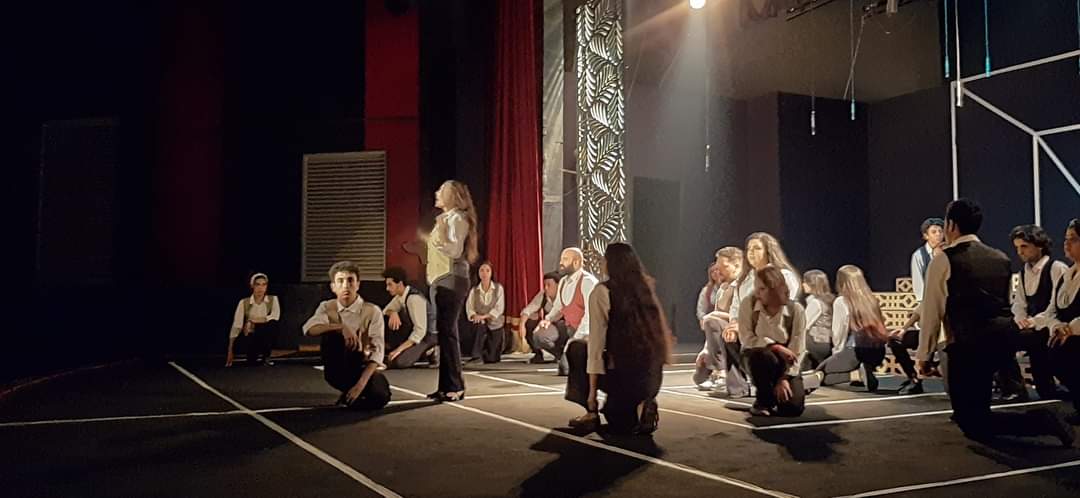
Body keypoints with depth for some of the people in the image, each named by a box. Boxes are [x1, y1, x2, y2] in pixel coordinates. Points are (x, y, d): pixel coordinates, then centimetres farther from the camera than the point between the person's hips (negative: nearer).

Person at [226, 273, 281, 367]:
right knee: (238, 343, -33)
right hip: (249, 338, 0)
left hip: (265, 337, 0)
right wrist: (230, 351, -14)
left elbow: (275, 316, -21)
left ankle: (265, 356, -10)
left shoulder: (273, 299, -4)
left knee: (272, 323, -31)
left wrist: (252, 320, -20)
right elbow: (236, 326, -11)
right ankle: (253, 356, 4)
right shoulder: (244, 302, -6)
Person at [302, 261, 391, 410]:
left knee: (380, 396, -30)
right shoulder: (327, 307, -4)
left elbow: (377, 351, -18)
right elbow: (309, 329, -24)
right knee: (330, 335, -28)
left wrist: (361, 383, -29)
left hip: (363, 368, 0)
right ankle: (349, 390, -13)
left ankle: (349, 395, 8)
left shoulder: (372, 311, -12)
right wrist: (342, 327, -37)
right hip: (338, 369, 0)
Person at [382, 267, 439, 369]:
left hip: (426, 335, -8)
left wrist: (400, 349, -29)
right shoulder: (401, 295, 0)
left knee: (396, 362, -26)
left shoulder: (414, 298, -27)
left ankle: (427, 352, -4)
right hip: (413, 331, 8)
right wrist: (393, 313, -15)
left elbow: (420, 331, -30)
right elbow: (386, 310, 10)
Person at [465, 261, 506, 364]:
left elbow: (499, 308, -13)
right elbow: (469, 307, -6)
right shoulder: (474, 290, 3)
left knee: (491, 359, -1)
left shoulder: (498, 288, -4)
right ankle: (476, 356, -31)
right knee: (479, 325, -39)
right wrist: (474, 316, -28)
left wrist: (484, 316, -26)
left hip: (495, 324, -1)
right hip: (480, 324, 1)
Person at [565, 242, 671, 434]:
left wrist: (592, 393, -7)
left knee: (576, 348, 19)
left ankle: (591, 413, 9)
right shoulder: (645, 289, 9)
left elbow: (596, 344, -11)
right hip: (653, 378, 6)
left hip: (624, 375, -6)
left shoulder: (602, 292, -8)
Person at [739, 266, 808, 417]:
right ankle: (763, 400, -10)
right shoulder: (748, 304, -13)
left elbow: (797, 350, -12)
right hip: (757, 357, -1)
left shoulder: (796, 310, -13)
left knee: (793, 408, -18)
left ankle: (776, 390, 20)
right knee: (765, 356, -39)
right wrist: (775, 347, -24)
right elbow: (746, 339, -14)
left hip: (785, 364, 1)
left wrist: (784, 378, -18)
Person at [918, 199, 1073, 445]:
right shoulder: (1001, 258, 14)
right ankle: (975, 406, 41)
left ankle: (1039, 421, -16)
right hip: (1006, 336, 7)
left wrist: (924, 355, 6)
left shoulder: (943, 261, -4)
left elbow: (932, 312, -4)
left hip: (970, 342, -7)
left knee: (974, 424, 1)